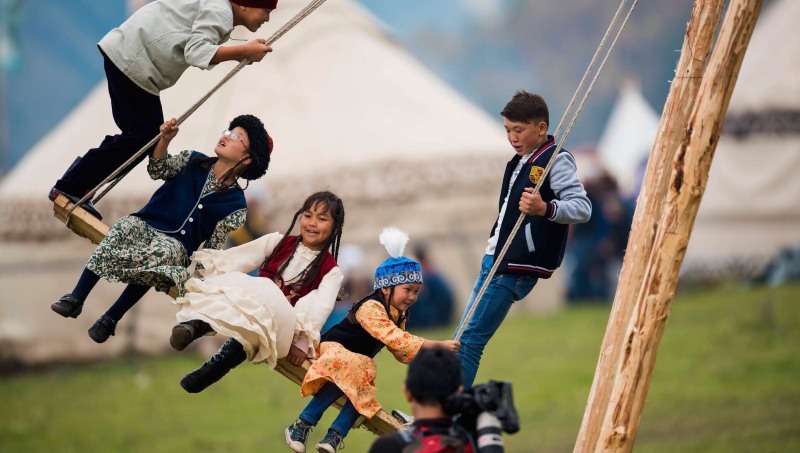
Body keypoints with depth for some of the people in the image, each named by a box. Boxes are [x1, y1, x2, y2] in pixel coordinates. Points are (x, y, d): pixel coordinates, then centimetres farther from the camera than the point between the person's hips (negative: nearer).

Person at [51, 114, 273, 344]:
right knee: (124, 228, -31)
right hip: (145, 224, 3)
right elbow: (158, 171, 4)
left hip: (177, 245, -3)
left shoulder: (236, 205, 1)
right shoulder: (193, 161, 12)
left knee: (161, 252, -38)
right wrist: (164, 140, -11)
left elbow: (213, 247, 0)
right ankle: (75, 299, -34)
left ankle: (111, 318, -31)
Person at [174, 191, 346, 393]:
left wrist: (303, 342, -23)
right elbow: (237, 258, 5)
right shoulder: (279, 242, 15)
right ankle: (196, 324, -54)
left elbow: (320, 307, -8)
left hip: (281, 320, -3)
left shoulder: (330, 271, 7)